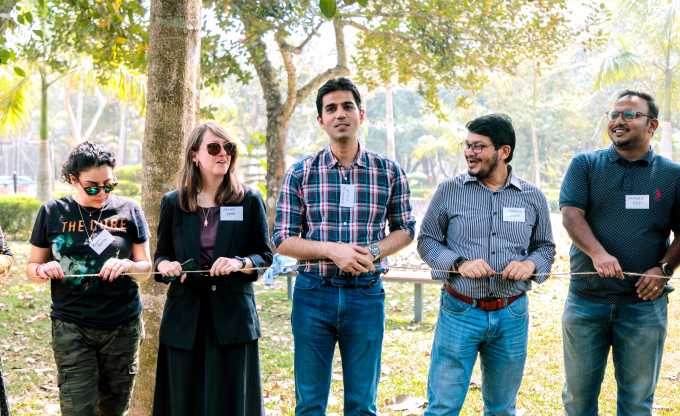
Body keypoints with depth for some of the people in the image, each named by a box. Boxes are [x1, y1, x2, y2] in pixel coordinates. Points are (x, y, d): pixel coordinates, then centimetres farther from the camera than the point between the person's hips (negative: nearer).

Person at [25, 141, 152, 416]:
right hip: (71, 328, -1)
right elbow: (31, 267, 10)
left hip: (122, 328, 1)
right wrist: (43, 270, -13)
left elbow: (146, 269, 9)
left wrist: (126, 265, -13)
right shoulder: (52, 212, 3)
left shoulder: (128, 210, 4)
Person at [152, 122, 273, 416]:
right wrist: (166, 265, -9)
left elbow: (265, 255, 6)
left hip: (233, 315, -1)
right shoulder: (173, 202, 8)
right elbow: (161, 254, 14)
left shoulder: (249, 201, 5)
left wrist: (240, 263, -14)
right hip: (185, 317, 1)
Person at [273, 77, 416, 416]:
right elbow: (283, 240, 0)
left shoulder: (389, 172, 3)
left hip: (366, 295, 1)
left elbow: (404, 230, 11)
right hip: (313, 294, 0)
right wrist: (333, 251, -16)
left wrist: (373, 252, -9)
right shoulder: (300, 173, 0)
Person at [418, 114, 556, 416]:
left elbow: (546, 246, 13)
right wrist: (459, 264, -14)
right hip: (459, 312, -2)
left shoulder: (533, 197, 4)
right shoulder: (449, 191, -2)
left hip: (512, 316, 2)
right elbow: (426, 241, 3)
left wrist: (530, 264, -10)